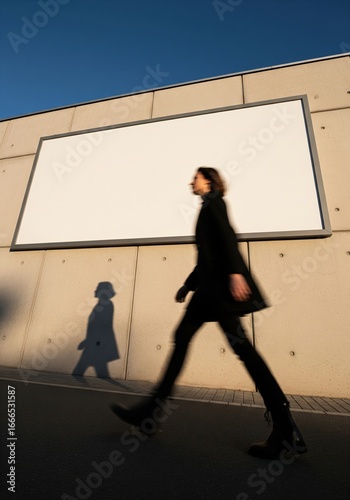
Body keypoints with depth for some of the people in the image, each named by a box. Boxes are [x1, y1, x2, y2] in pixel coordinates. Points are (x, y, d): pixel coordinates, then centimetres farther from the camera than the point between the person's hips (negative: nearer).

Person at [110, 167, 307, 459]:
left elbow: (227, 235, -13)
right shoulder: (209, 208, 30)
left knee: (239, 344, -9)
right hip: (211, 284, 10)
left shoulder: (213, 200, 6)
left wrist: (235, 272, -26)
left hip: (221, 282, -9)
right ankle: (150, 410, 12)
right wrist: (188, 285, 24)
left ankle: (285, 427, 5)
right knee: (182, 337, 5)